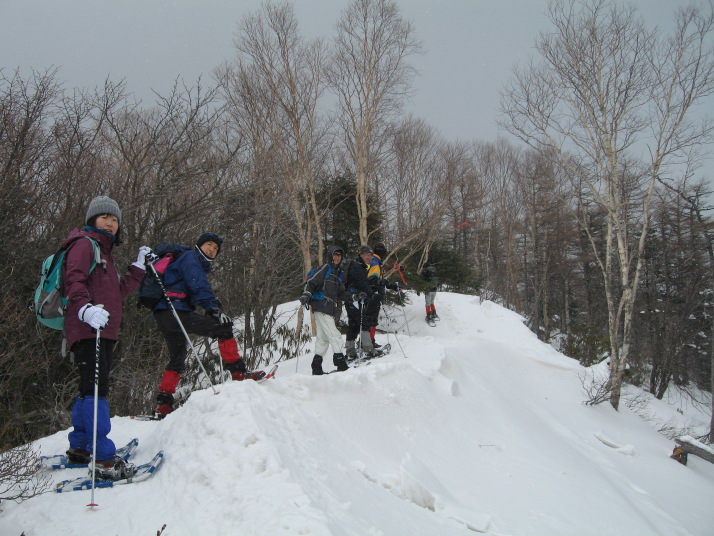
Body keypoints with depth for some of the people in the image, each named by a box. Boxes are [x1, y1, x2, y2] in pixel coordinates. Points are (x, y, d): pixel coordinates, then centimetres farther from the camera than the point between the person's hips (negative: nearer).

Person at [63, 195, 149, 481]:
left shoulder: (105, 251, 26)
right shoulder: (85, 243, -2)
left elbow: (120, 291, 24)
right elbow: (74, 280, -19)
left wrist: (139, 266, 20)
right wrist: (86, 309, -36)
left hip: (104, 331, 10)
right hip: (86, 328, -10)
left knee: (92, 390, 15)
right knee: (95, 388, -15)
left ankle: (79, 448, 27)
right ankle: (104, 459, -17)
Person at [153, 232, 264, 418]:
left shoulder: (199, 264, 31)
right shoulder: (190, 258, 0)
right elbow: (198, 286, -15)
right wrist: (213, 308, -24)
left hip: (163, 316, 11)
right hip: (175, 311, -11)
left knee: (177, 358, 18)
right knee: (223, 326, -14)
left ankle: (163, 404, 17)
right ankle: (239, 373, -16)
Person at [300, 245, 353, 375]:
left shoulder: (339, 273, 21)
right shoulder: (326, 268, -3)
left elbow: (340, 293, 20)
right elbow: (311, 283, -9)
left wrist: (353, 296, 8)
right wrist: (306, 295, -24)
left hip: (330, 308, 9)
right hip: (321, 306, -9)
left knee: (323, 338, 10)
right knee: (334, 336, -12)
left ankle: (316, 367, 15)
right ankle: (340, 360, -10)